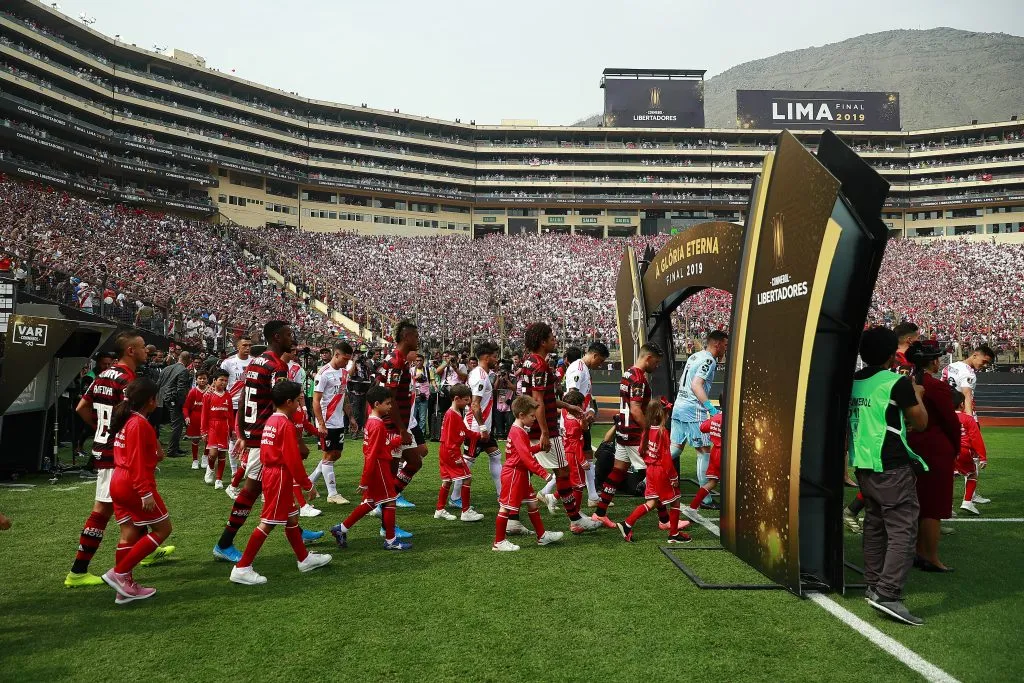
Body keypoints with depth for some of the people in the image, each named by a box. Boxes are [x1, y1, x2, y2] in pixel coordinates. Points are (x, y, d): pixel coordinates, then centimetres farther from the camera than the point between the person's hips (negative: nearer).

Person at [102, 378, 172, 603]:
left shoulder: (124, 420, 12)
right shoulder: (140, 424, -16)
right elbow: (137, 462, -20)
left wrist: (155, 456, 15)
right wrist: (146, 492, -20)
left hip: (118, 484, 9)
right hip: (135, 486, -9)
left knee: (130, 535, 12)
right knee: (162, 528, 2)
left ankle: (126, 587, 16)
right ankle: (119, 572, -1)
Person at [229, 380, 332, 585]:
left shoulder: (270, 421, 11)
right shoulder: (287, 425, -17)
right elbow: (293, 460, -20)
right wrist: (307, 485, -12)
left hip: (269, 472, 10)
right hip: (280, 477, -10)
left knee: (291, 517, 18)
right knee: (267, 523, -4)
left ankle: (304, 559, 31)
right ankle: (242, 568, 1)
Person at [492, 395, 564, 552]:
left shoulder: (521, 431, 13)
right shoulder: (517, 432, -19)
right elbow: (526, 457, -26)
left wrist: (539, 446, 4)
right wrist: (543, 473, -28)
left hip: (521, 474, 10)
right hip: (513, 474, -10)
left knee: (532, 503, 15)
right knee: (506, 507, -2)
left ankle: (541, 536, 25)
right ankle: (498, 542, 6)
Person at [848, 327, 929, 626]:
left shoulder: (853, 382, 7)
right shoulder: (898, 383, -12)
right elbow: (920, 423, -2)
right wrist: (917, 395, 13)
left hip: (863, 466, 7)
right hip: (893, 468, -7)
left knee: (874, 526, 17)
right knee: (903, 530, -6)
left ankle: (874, 585, 24)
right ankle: (888, 593, -14)